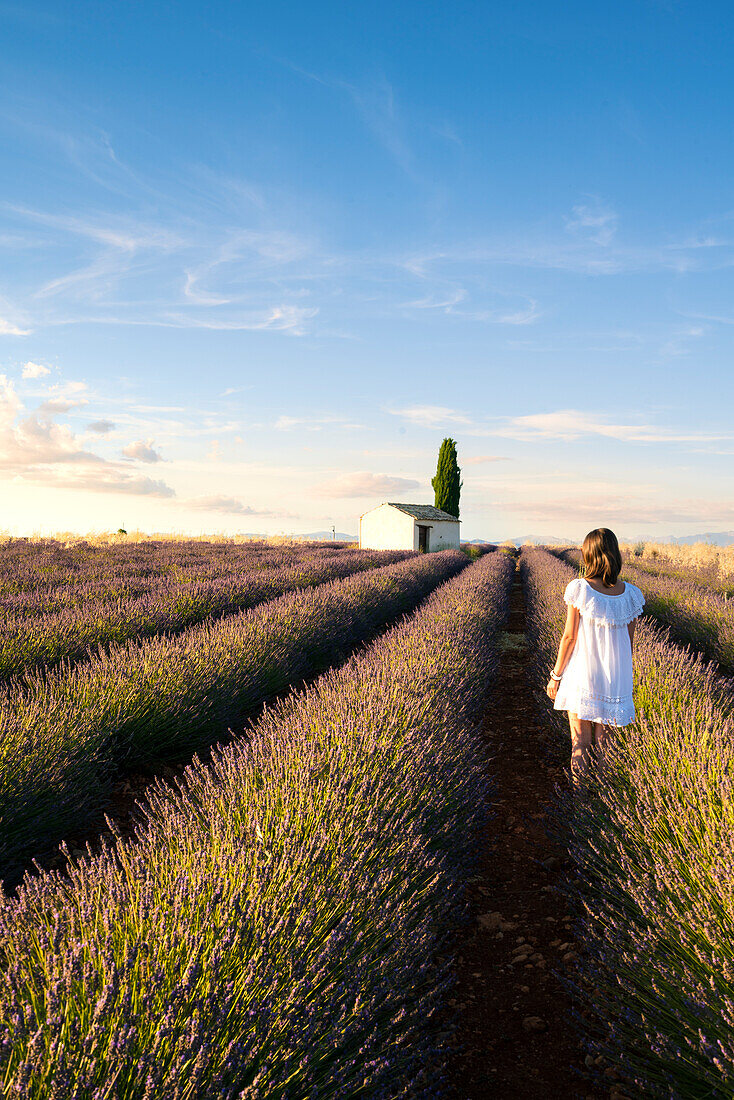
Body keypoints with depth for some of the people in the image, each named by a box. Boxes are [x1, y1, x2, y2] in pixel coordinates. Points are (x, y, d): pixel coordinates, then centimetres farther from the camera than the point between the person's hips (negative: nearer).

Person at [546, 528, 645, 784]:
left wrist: (556, 675, -1)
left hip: (582, 675, -3)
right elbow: (629, 641, 5)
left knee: (580, 741, 8)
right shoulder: (630, 594, -2)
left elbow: (569, 637, -11)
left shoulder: (579, 588, -14)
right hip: (615, 680, 3)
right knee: (603, 740, 16)